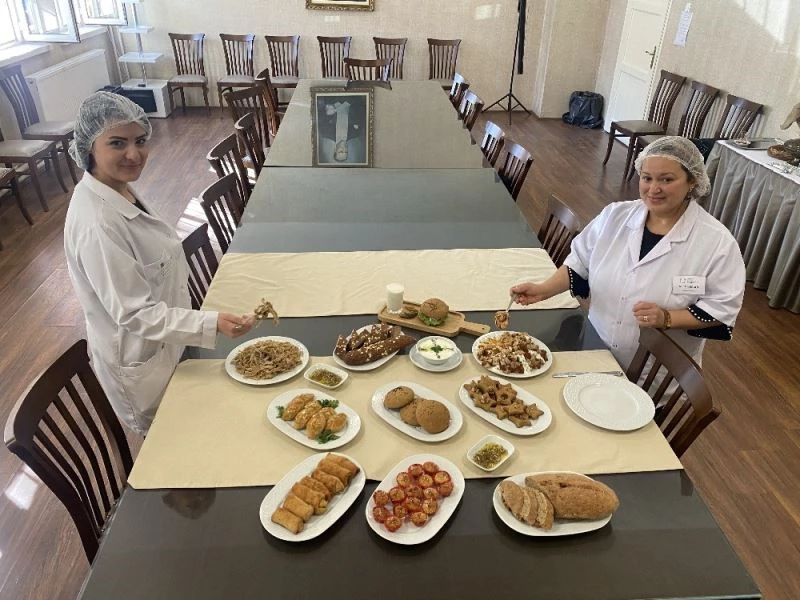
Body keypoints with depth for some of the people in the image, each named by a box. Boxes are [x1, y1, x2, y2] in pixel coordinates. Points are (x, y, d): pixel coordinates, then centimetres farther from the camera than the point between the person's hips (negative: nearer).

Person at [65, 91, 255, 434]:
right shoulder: (97, 224, -34)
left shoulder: (119, 189, -4)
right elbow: (133, 313, -30)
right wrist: (212, 324, -39)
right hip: (141, 362, -8)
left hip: (164, 343, 8)